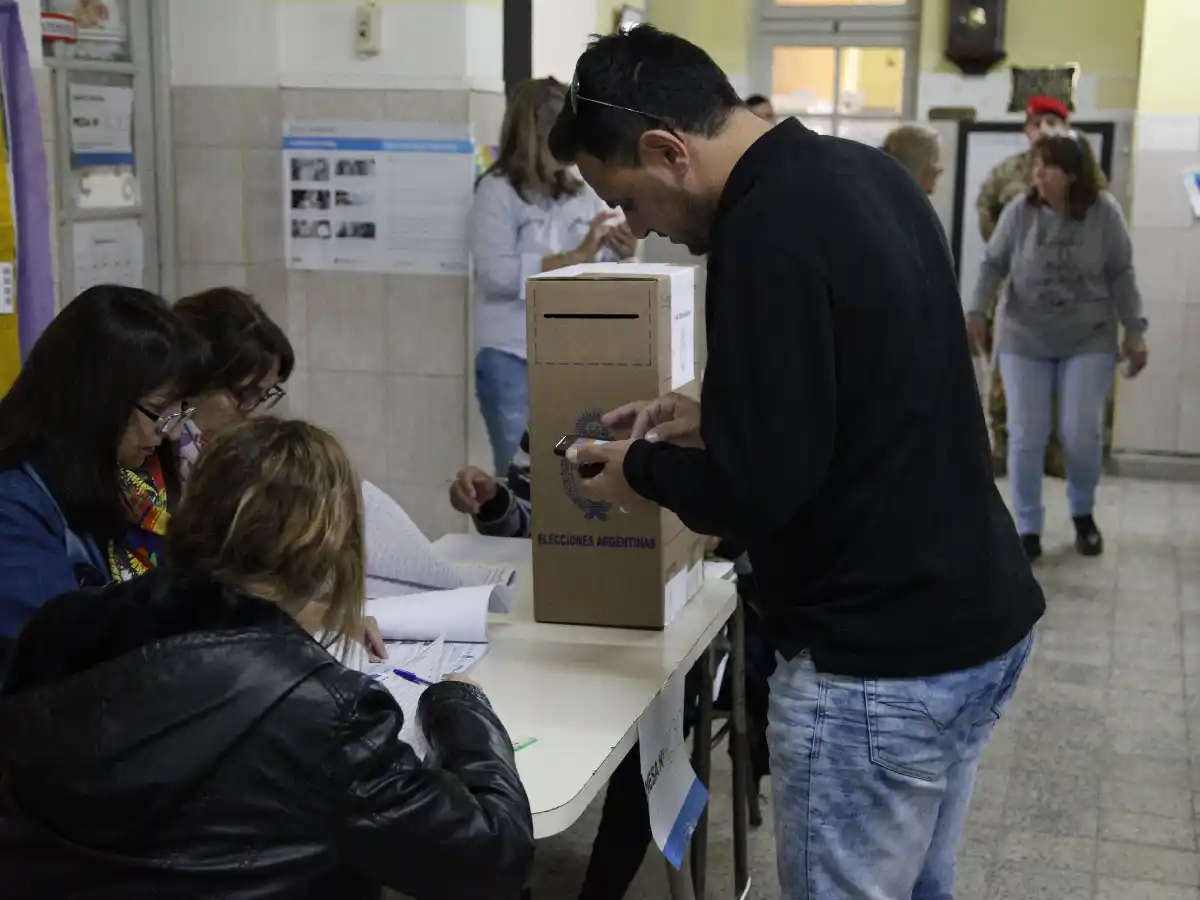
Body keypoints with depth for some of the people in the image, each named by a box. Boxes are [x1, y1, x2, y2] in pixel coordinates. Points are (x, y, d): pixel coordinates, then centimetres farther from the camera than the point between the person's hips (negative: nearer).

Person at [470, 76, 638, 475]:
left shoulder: (583, 192, 7)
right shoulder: (497, 191, -6)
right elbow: (497, 274, -18)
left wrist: (621, 255, -9)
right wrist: (575, 257, -19)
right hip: (513, 357, -5)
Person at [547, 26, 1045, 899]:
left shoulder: (767, 232, -22)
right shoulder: (866, 173, 7)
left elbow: (757, 487, -23)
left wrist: (643, 470, -4)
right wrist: (712, 418, 14)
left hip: (880, 661, -9)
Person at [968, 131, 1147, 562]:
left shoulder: (1104, 212, -8)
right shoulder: (1020, 210, -9)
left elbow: (1121, 275, -1)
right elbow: (993, 265, 0)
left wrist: (1134, 331, -2)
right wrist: (977, 313, -11)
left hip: (1089, 340, 0)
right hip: (1024, 339, 0)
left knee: (1082, 434, -2)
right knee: (1025, 436, -3)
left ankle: (1083, 512, 25)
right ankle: (1027, 528, 11)